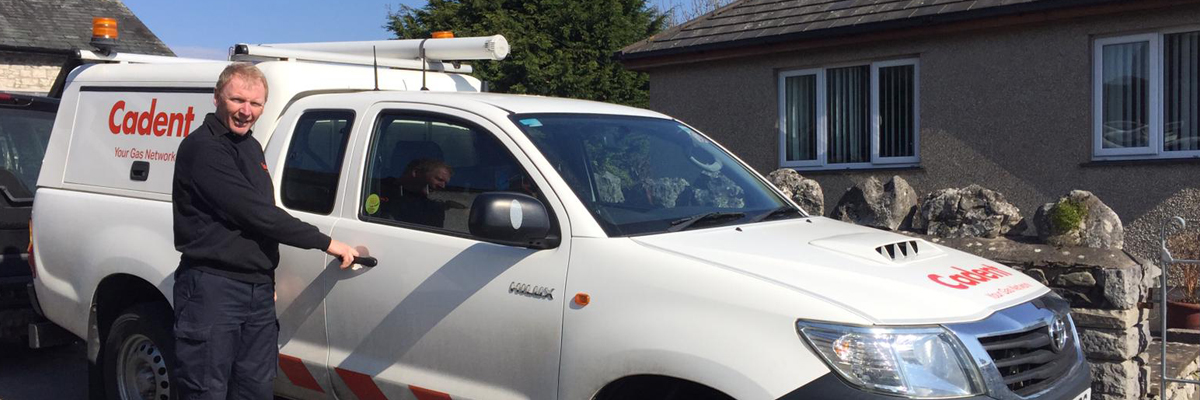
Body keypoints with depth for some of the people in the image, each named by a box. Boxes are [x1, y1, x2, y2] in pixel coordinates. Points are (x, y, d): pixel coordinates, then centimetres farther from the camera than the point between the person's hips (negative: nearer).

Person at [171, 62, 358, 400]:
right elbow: (253, 211, -20)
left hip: (259, 290, 8)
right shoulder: (202, 148, -14)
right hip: (212, 287, -8)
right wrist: (325, 242, -15)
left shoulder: (252, 147, 16)